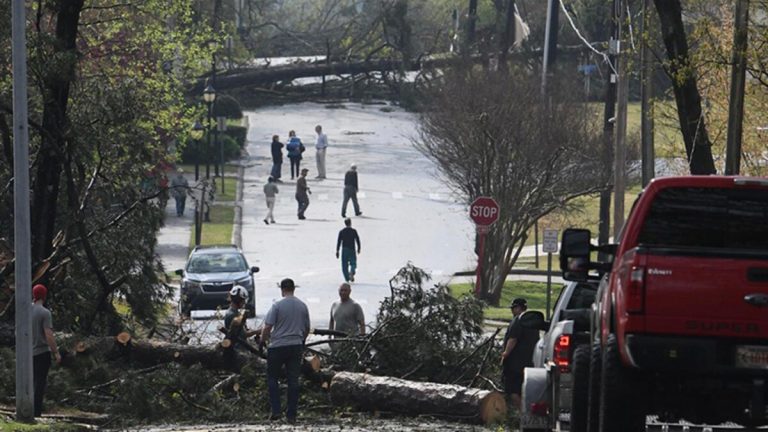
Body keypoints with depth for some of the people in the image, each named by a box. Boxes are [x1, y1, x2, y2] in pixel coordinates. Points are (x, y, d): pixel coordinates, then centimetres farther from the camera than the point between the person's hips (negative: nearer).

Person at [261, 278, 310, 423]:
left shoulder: (277, 306, -10)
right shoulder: (303, 306, 5)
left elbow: (267, 327, -11)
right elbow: (307, 328, 13)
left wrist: (263, 341, 5)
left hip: (278, 346, -4)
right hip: (296, 346, 4)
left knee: (272, 378, 9)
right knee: (293, 380, 5)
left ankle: (275, 410, -1)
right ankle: (291, 414, 5)